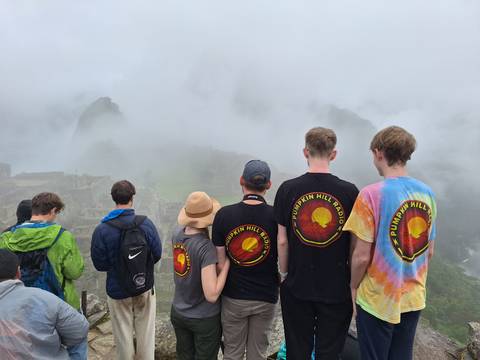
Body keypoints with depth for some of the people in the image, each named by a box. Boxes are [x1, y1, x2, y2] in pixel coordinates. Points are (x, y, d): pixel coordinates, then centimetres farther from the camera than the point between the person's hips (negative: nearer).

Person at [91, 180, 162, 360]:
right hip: (145, 288, 1)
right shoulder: (146, 223, -16)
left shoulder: (101, 230, -18)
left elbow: (99, 264, -10)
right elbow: (157, 254, -8)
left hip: (117, 291, 0)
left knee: (123, 335, 19)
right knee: (145, 332, 19)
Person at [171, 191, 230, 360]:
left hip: (178, 313, 5)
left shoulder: (177, 234, -11)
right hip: (205, 319, -5)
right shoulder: (206, 247, -30)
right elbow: (212, 295, -29)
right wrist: (227, 262, -24)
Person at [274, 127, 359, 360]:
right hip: (337, 288, 0)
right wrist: (353, 280, 10)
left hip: (297, 286, 1)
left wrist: (284, 273, 9)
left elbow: (282, 241, -5)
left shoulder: (287, 189, -10)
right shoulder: (349, 191, -10)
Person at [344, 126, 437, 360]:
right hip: (414, 298, 6)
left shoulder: (372, 194, -21)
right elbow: (429, 251, 7)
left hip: (377, 300, -5)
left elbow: (362, 256, -19)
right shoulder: (427, 193, -2)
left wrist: (354, 287, -2)